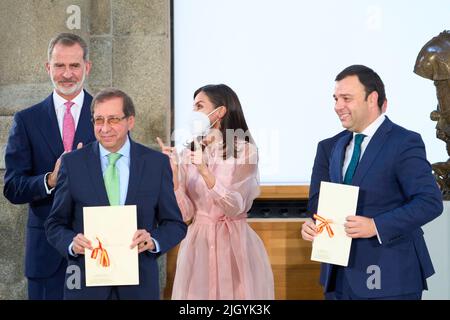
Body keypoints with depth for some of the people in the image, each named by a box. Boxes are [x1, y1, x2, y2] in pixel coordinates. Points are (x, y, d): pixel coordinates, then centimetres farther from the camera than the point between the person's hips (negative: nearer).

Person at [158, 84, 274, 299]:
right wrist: (173, 171, -11)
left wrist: (204, 170, -23)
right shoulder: (189, 154, 5)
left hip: (234, 243, -3)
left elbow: (234, 207, -15)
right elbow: (185, 213, -1)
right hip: (198, 244, 3)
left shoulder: (245, 151, -5)